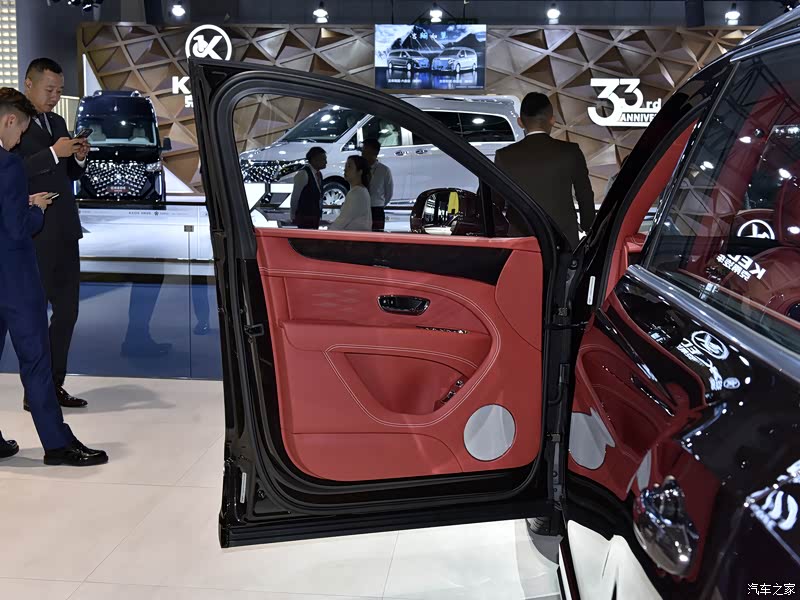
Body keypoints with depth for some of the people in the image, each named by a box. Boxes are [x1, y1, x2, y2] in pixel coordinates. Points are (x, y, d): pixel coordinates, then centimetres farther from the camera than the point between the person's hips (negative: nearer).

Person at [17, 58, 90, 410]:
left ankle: (54, 385, 21)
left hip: (64, 232, 8)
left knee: (67, 309, 10)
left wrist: (79, 158, 2)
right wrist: (53, 153, -22)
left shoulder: (57, 123, 17)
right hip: (34, 234, -7)